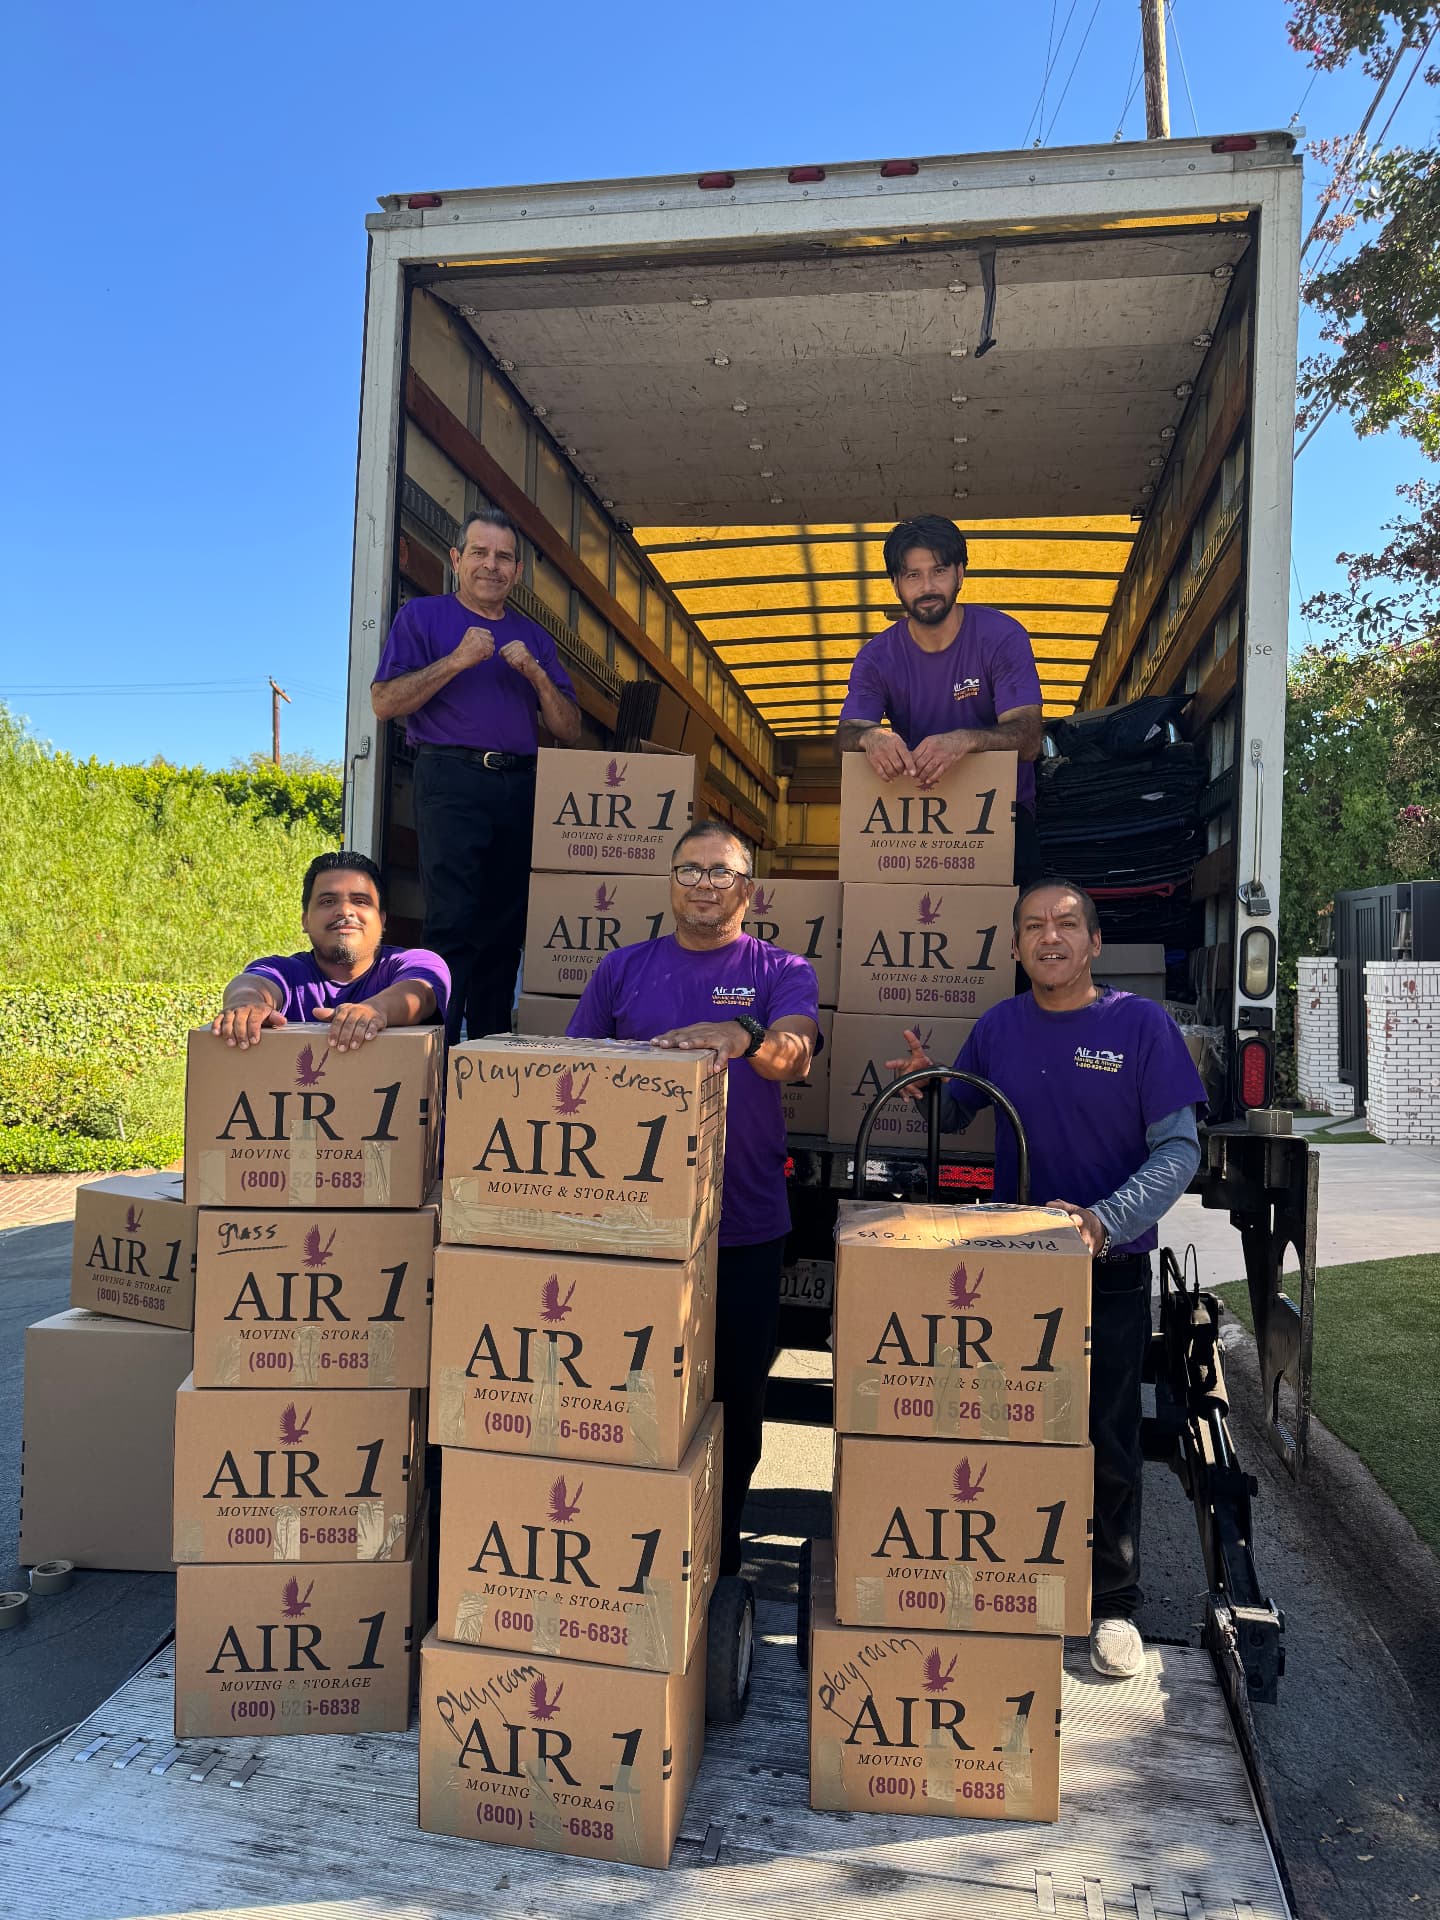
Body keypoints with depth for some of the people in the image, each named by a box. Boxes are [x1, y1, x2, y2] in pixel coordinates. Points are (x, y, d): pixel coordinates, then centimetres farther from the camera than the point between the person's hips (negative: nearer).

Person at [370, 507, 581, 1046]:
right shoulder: (422, 616, 10)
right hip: (452, 780, -4)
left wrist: (535, 673, -2)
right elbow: (384, 702, -2)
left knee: (506, 928, 3)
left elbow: (569, 731, 14)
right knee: (452, 920, -14)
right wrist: (457, 660, -9)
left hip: (520, 787, 4)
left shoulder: (533, 637, 20)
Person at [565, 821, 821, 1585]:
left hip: (744, 1230, -1)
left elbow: (795, 1052, -16)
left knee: (734, 1402, 11)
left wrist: (746, 1037, -38)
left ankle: (717, 1566, 31)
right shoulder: (623, 969, 9)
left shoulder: (781, 971, 3)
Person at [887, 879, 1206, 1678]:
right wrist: (924, 1086, -10)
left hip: (1111, 1271, -3)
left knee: (1107, 1441, 7)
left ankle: (1113, 1604, 26)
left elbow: (1178, 1149, -11)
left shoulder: (1141, 1024, -9)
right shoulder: (999, 1027, 1)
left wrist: (1106, 1219, -25)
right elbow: (951, 1118, 12)